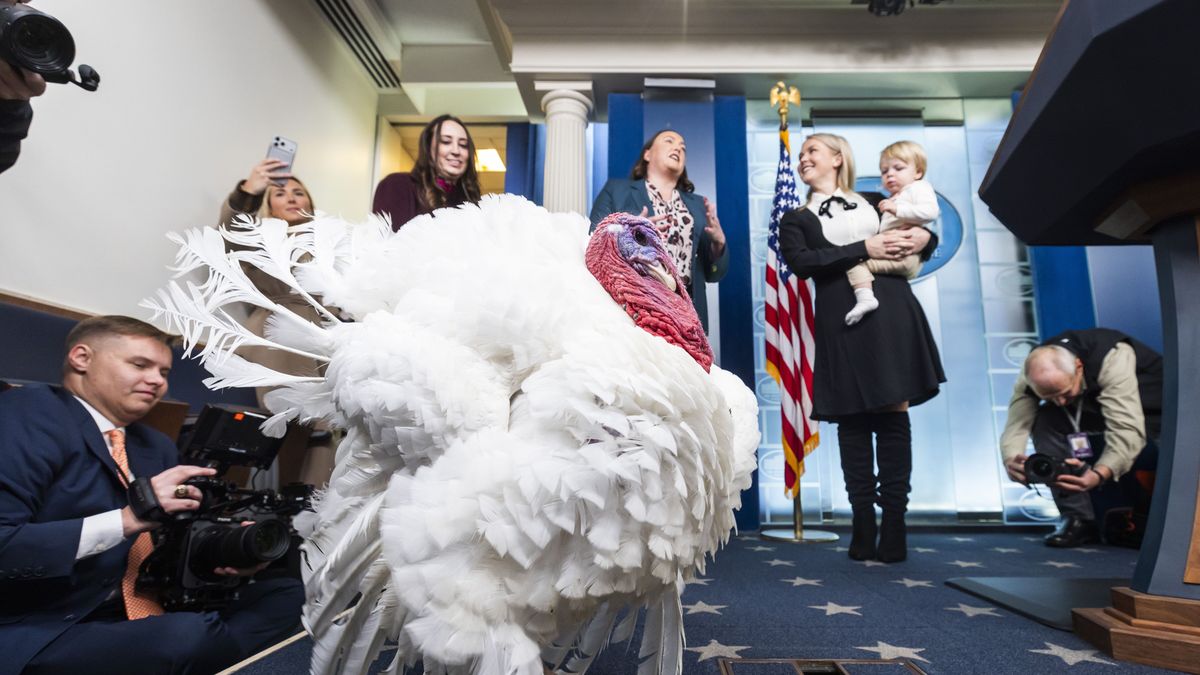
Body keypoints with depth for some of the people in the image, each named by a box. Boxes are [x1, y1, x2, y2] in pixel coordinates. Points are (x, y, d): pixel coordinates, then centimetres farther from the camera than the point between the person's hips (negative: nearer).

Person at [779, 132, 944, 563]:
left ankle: (894, 526, 2)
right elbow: (801, 262, -4)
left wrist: (923, 237, -1)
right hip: (843, 321, -1)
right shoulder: (796, 220, 15)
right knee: (853, 419, -2)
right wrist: (865, 248, -10)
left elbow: (925, 233, 24)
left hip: (892, 313, 1)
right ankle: (863, 526, 6)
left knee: (894, 412, -4)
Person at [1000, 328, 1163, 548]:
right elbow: (1017, 424, -31)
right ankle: (1078, 519, -19)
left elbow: (1128, 430, -46)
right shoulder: (1033, 374, -24)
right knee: (1045, 421, -25)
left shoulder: (1113, 358, -38)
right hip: (1093, 410, 4)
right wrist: (1011, 461, -53)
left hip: (1146, 412, -3)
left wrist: (1099, 474, -62)